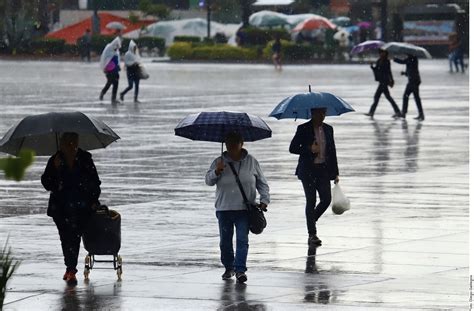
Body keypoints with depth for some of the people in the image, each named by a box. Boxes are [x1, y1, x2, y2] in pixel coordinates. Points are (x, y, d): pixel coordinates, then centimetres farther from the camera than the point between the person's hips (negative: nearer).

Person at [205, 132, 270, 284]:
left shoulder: (251, 162, 4)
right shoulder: (219, 162, 4)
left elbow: (262, 183, 10)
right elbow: (208, 180, -2)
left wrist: (264, 200, -3)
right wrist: (216, 172, -22)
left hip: (244, 209, -2)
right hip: (224, 208, 2)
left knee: (242, 240, -11)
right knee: (225, 241, 8)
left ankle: (240, 269, -14)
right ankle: (229, 268, 25)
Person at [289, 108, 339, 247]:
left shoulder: (328, 129, 9)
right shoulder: (303, 129, -4)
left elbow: (332, 152, 12)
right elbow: (293, 148, -4)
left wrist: (335, 173, 9)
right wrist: (309, 149, -20)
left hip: (324, 170, 4)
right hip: (308, 171, -4)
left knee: (326, 199, -5)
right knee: (311, 201, -5)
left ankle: (311, 221, 23)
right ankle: (312, 234, 0)